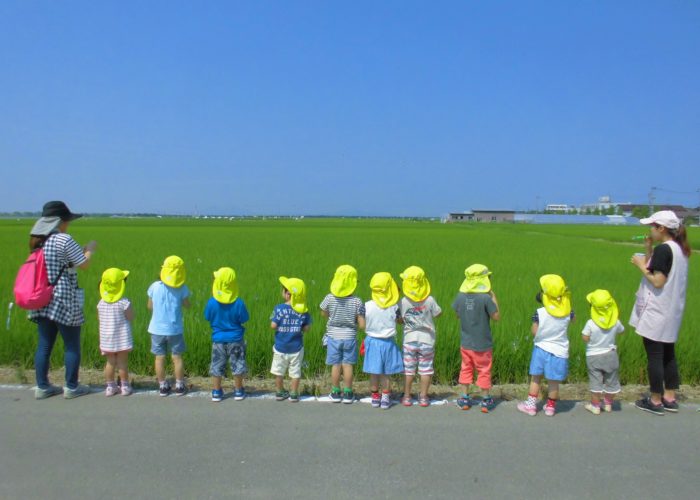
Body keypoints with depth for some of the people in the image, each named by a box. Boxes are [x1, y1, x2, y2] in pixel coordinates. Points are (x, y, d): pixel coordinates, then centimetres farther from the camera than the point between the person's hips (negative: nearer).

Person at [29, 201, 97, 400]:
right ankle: (71, 387, 13)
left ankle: (42, 387, 20)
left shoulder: (38, 241, 9)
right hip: (64, 301, -7)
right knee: (72, 345, 5)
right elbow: (84, 264, -9)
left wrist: (81, 251, 21)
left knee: (44, 345, 13)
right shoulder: (64, 240, -15)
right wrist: (90, 249, 8)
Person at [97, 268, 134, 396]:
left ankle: (110, 386, 19)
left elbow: (99, 318, 7)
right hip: (122, 338, -4)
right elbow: (131, 318, -11)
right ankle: (125, 386, 13)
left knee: (110, 362, 12)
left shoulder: (101, 303, -1)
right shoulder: (124, 302, -17)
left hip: (107, 338, 4)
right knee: (122, 362, 5)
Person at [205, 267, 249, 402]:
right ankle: (238, 391, 23)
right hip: (235, 339, -1)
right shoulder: (239, 303, -19)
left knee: (217, 366, 15)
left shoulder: (212, 302, -15)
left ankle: (216, 392, 22)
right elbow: (244, 319, -9)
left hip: (218, 339, 1)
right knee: (237, 365, 14)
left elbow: (207, 317, -2)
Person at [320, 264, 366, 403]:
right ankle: (348, 394, 18)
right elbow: (362, 325, -12)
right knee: (348, 365, 10)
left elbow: (323, 314, 6)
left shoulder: (330, 298, -13)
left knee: (335, 365, 10)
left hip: (333, 336, 1)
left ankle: (335, 393, 21)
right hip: (350, 337, -1)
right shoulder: (357, 302, -15)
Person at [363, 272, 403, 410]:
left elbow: (363, 324, -4)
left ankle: (375, 397, 20)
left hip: (372, 341, 0)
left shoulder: (367, 305, -12)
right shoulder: (394, 307, -12)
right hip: (388, 342, 0)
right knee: (386, 373, 11)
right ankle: (385, 397, 14)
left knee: (374, 372, 10)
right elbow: (399, 320, 2)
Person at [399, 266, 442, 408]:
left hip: (409, 340, 0)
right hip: (427, 340, 0)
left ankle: (407, 397, 18)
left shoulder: (404, 302, -11)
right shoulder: (430, 300, -12)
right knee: (425, 369, 10)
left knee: (408, 369, 10)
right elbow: (438, 313, 3)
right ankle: (423, 397, 15)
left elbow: (400, 320, -1)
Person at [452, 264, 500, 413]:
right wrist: (494, 299, -3)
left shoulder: (460, 296, -8)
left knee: (466, 370, 17)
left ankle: (464, 398, 24)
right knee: (484, 371, 12)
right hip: (483, 344, -3)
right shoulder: (486, 298, -21)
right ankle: (486, 401, 23)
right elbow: (496, 317, -12)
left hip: (466, 343, 3)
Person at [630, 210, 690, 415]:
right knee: (668, 354, 16)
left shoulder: (663, 249, -18)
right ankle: (670, 398, 24)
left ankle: (656, 401, 9)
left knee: (654, 356, 0)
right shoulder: (680, 249, 10)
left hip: (656, 313, -9)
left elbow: (657, 281, -21)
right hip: (672, 311, 9)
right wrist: (649, 249, 8)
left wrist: (640, 265, -10)